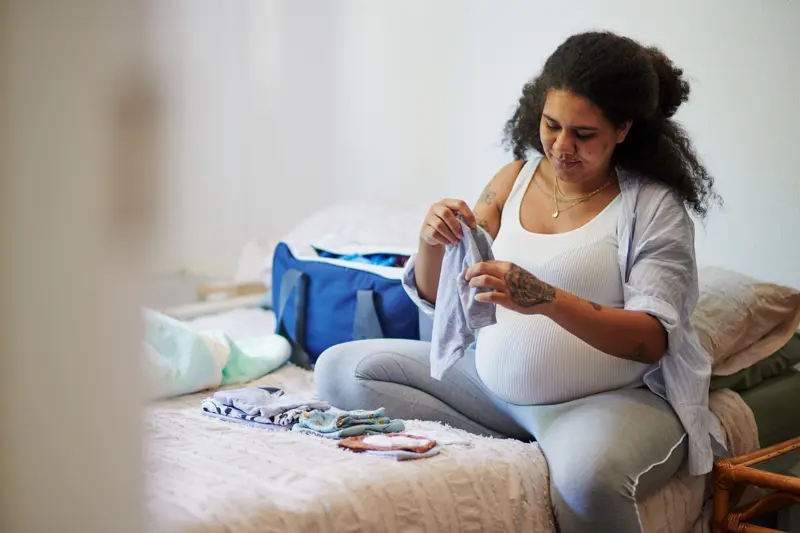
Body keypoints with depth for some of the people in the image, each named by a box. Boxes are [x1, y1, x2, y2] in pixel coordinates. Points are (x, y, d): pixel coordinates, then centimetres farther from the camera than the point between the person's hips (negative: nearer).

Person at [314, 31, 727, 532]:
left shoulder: (655, 205, -8)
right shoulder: (515, 178, 5)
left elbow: (653, 339, -18)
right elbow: (436, 298, 8)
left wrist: (546, 299, -32)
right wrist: (432, 242, -16)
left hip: (610, 398, -6)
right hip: (493, 381, 7)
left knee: (588, 477, -41)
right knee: (339, 370, -2)